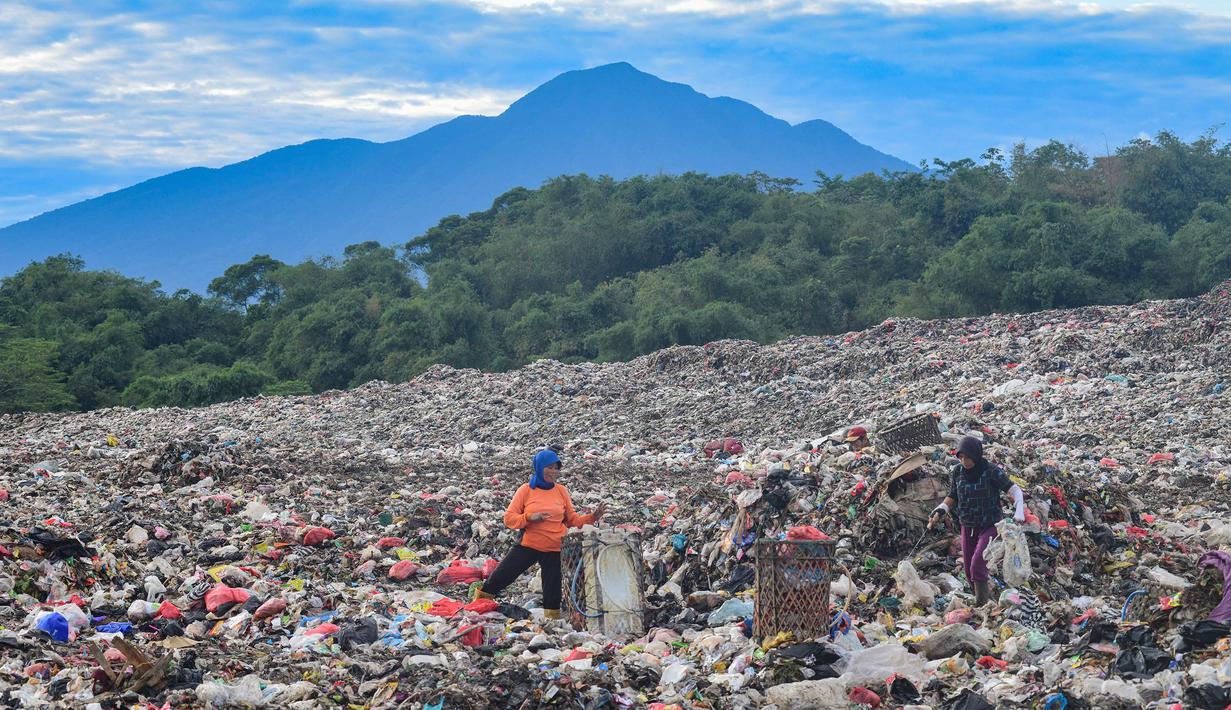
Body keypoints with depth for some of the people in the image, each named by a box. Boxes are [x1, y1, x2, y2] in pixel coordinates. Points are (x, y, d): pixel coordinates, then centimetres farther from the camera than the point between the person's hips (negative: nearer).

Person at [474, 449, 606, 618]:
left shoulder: (561, 490, 2)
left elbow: (572, 520, 7)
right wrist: (529, 518, -21)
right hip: (528, 545, -1)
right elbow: (509, 518, -5)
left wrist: (593, 517, -8)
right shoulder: (526, 490, -4)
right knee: (500, 577, -1)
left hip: (554, 549, 1)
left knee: (552, 592, 4)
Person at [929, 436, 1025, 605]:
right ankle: (988, 597, 28)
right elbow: (952, 497, 10)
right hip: (968, 526, 5)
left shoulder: (992, 471, -16)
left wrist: (1019, 511, -29)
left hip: (990, 526, -5)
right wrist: (939, 512, -8)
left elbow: (1015, 491, -12)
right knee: (969, 571, 8)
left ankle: (982, 605, -11)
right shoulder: (957, 472, -3)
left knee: (977, 566, -21)